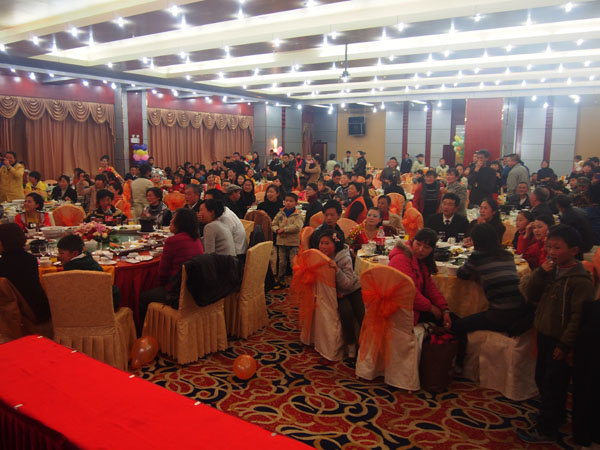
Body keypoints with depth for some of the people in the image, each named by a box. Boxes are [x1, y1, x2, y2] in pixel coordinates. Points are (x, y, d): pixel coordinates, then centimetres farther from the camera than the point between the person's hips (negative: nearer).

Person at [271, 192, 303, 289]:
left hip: (293, 242, -4)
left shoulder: (297, 215, -6)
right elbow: (273, 224, 10)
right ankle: (281, 281, 23)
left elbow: (297, 227, -20)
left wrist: (284, 229, -18)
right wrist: (278, 230, -12)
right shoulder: (280, 214, 7)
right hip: (281, 242, 4)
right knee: (282, 263, 12)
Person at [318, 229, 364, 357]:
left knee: (362, 314, -23)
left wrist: (337, 270, -38)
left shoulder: (345, 258, -19)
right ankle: (351, 344, -10)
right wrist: (334, 291, -15)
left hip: (353, 289, -1)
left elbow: (348, 284, -24)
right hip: (337, 293, 2)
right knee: (346, 311, -27)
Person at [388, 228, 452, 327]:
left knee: (449, 319, 1)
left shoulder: (421, 260, 13)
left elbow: (430, 287, 10)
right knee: (438, 317, -15)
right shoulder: (400, 259, -18)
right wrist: (430, 307, -15)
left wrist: (445, 310, -1)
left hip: (414, 306, 9)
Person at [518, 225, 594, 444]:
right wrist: (540, 273, -13)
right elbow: (531, 296, 0)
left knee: (553, 385, 5)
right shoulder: (551, 271, 2)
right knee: (542, 379, 21)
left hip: (560, 341, -8)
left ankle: (546, 429, 20)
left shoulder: (580, 280, -20)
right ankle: (557, 415, 43)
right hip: (544, 335, 8)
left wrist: (565, 345, -19)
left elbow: (579, 317, -21)